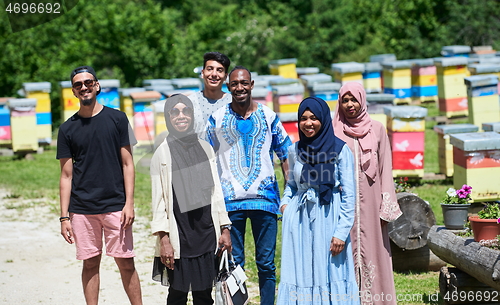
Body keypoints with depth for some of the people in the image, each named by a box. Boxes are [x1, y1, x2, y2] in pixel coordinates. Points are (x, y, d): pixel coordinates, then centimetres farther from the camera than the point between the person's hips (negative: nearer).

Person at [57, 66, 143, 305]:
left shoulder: (117, 119, 3)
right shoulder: (68, 129, 6)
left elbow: (127, 164, 3)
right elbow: (66, 175, 7)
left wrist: (129, 203, -6)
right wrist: (64, 216, 1)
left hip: (115, 206, -1)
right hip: (82, 209, 1)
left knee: (126, 263, -2)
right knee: (90, 263, 5)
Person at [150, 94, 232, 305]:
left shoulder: (205, 149, 8)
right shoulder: (162, 153, -2)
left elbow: (216, 191, 10)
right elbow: (158, 200, -5)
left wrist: (224, 228, 6)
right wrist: (163, 239, -12)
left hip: (206, 232, 3)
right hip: (178, 235, -3)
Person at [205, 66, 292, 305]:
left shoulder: (268, 117, 5)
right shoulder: (217, 119, 5)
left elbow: (285, 155, 11)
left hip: (265, 199, 0)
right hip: (230, 201, 0)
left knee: (266, 264, 2)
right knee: (233, 263, 2)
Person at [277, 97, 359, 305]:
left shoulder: (340, 150, -4)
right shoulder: (295, 151, 8)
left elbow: (349, 194, -5)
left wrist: (341, 232, -11)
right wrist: (284, 203, 3)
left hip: (328, 218, -3)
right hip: (299, 219, 3)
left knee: (330, 273, -3)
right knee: (301, 273, 1)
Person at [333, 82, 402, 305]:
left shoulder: (377, 130, 7)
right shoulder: (333, 132, 5)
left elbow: (385, 169, 7)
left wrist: (386, 208, 1)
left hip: (370, 202, 1)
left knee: (372, 251, 0)